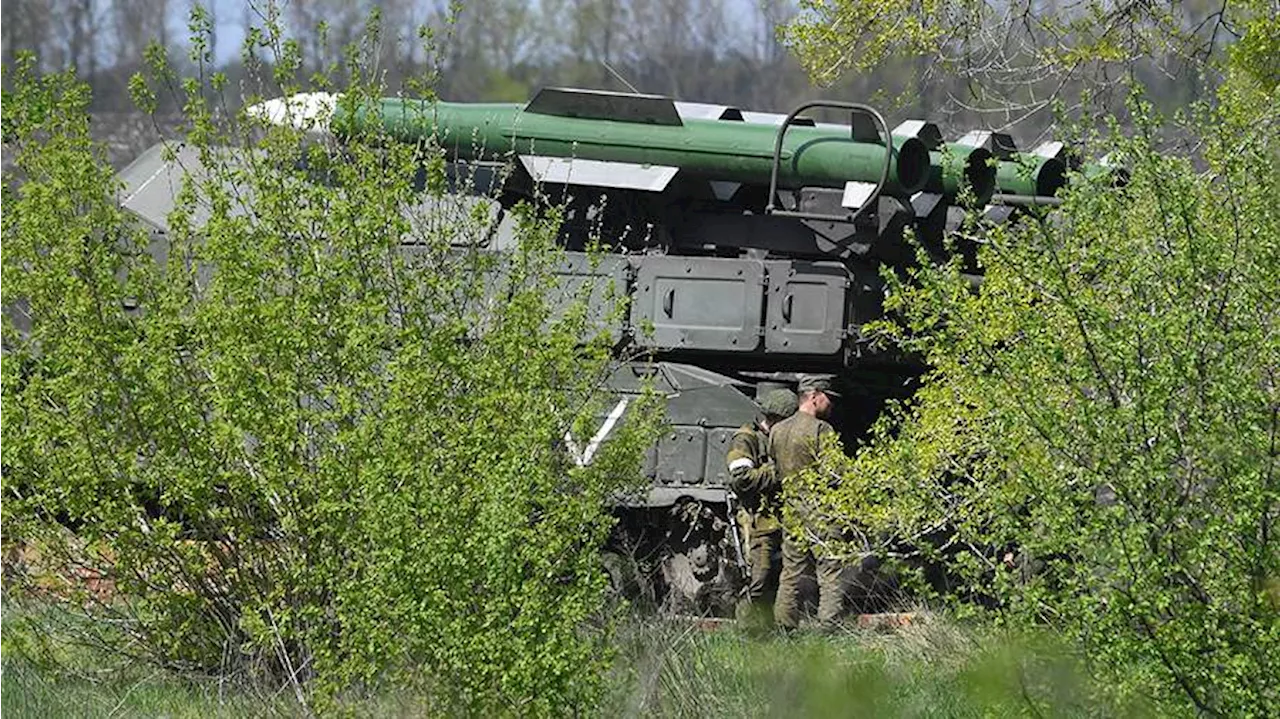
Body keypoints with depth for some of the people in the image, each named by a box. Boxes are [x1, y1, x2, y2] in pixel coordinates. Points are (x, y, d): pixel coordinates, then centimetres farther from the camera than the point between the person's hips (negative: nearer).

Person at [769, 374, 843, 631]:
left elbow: (773, 468, 14)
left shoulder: (776, 431, 11)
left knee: (791, 576, 11)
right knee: (829, 575, -3)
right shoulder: (821, 430, -11)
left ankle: (784, 629, 11)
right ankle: (828, 627, -8)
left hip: (790, 511, 7)